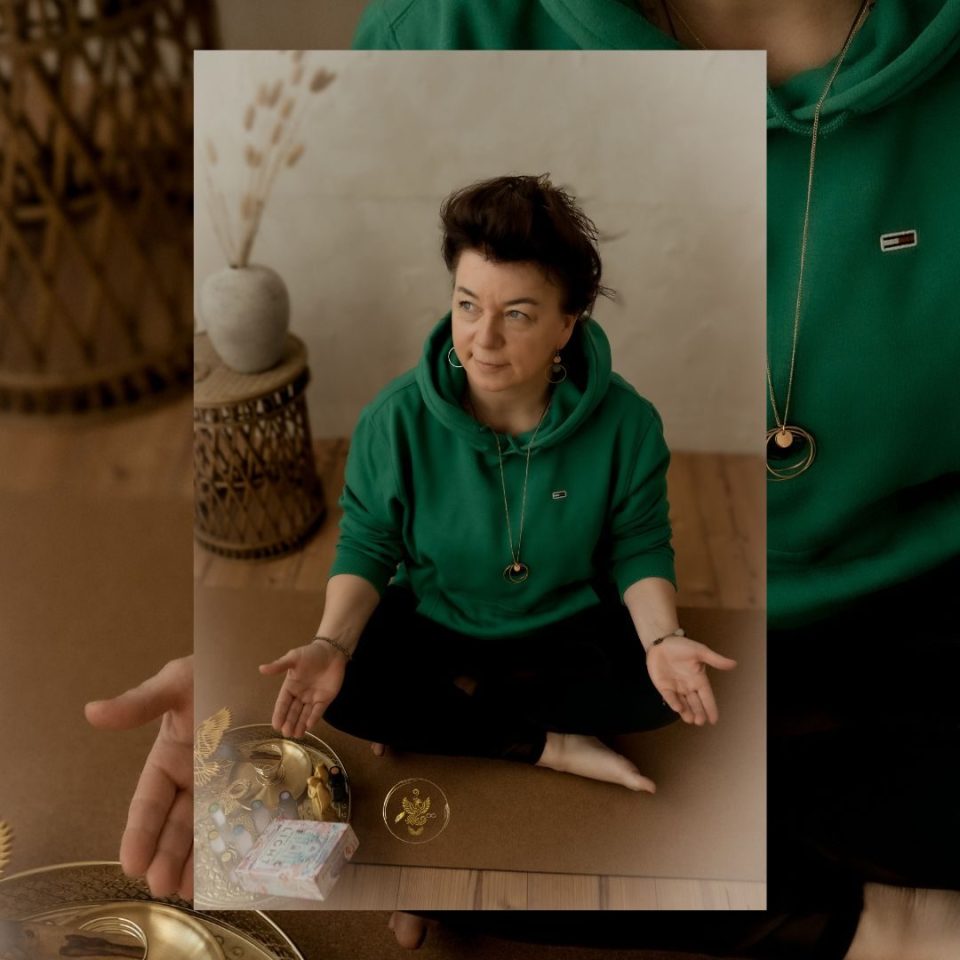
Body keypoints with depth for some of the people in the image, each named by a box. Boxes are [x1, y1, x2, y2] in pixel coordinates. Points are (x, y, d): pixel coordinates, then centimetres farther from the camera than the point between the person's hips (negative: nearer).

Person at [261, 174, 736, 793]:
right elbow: (367, 544, -10)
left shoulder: (626, 421, -21)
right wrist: (332, 643, -26)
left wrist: (662, 638, -27)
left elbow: (639, 546, -9)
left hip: (570, 628, 1)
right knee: (340, 688, -24)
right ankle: (551, 746, -12)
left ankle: (438, 711, -10)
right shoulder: (398, 418, -20)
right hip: (433, 625, 0)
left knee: (666, 686, -23)